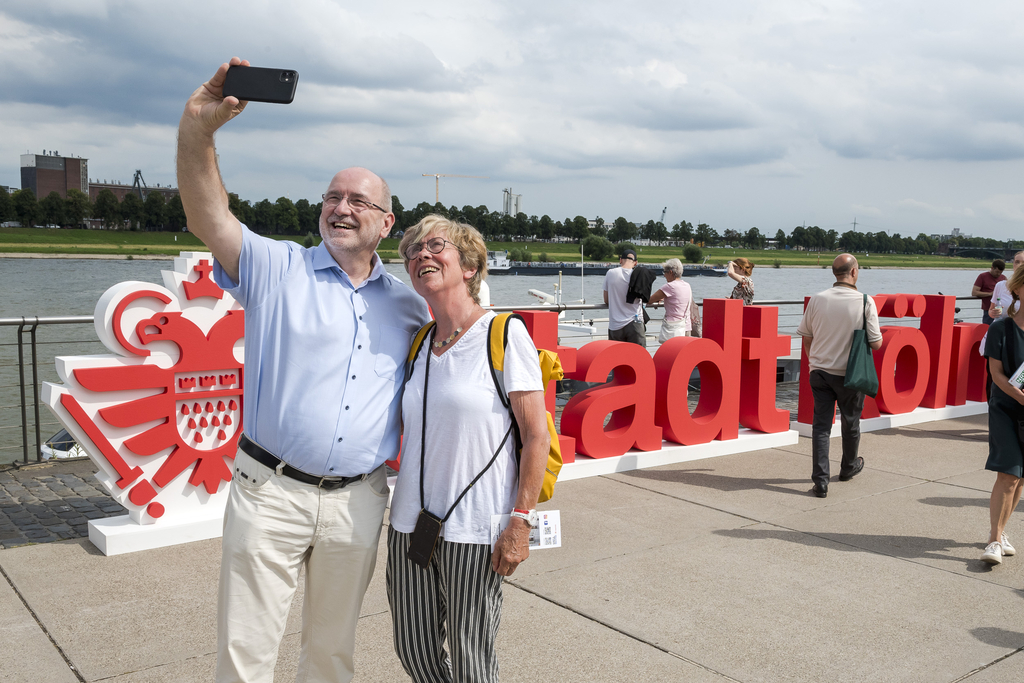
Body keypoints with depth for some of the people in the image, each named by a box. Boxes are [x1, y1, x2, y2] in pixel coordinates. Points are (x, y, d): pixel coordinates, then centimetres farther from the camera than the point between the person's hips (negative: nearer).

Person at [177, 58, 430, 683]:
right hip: (271, 491, -2)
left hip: (358, 501, 3)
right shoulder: (278, 268, -1)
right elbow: (209, 217, -16)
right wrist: (198, 128, -29)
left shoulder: (406, 303, 9)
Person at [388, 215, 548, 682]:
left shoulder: (505, 334, -8)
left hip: (474, 530, -5)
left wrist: (521, 521, -14)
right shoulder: (418, 344, 9)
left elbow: (536, 436, -10)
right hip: (410, 522, 6)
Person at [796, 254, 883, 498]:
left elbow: (805, 335, 5)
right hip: (850, 374, -1)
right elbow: (876, 344, -12)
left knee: (821, 425, 4)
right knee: (851, 423, 20)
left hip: (820, 371, 1)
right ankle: (849, 468, 40)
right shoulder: (865, 302, -13)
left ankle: (820, 480, -3)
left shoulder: (817, 299, -5)